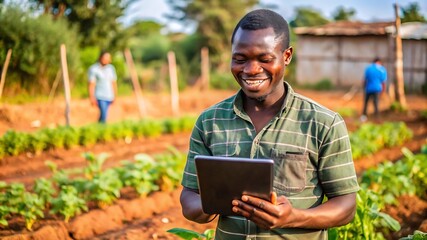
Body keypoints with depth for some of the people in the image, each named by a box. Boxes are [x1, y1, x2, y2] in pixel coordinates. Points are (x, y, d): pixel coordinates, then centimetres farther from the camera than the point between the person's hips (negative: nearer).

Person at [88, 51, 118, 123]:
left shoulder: (111, 68, 8)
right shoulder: (93, 69, -7)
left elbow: (114, 83, 12)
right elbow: (91, 84, -10)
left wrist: (115, 96, 11)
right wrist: (92, 98, -14)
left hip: (109, 96, 5)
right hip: (100, 96, -5)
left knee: (103, 115, 10)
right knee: (104, 114, -16)